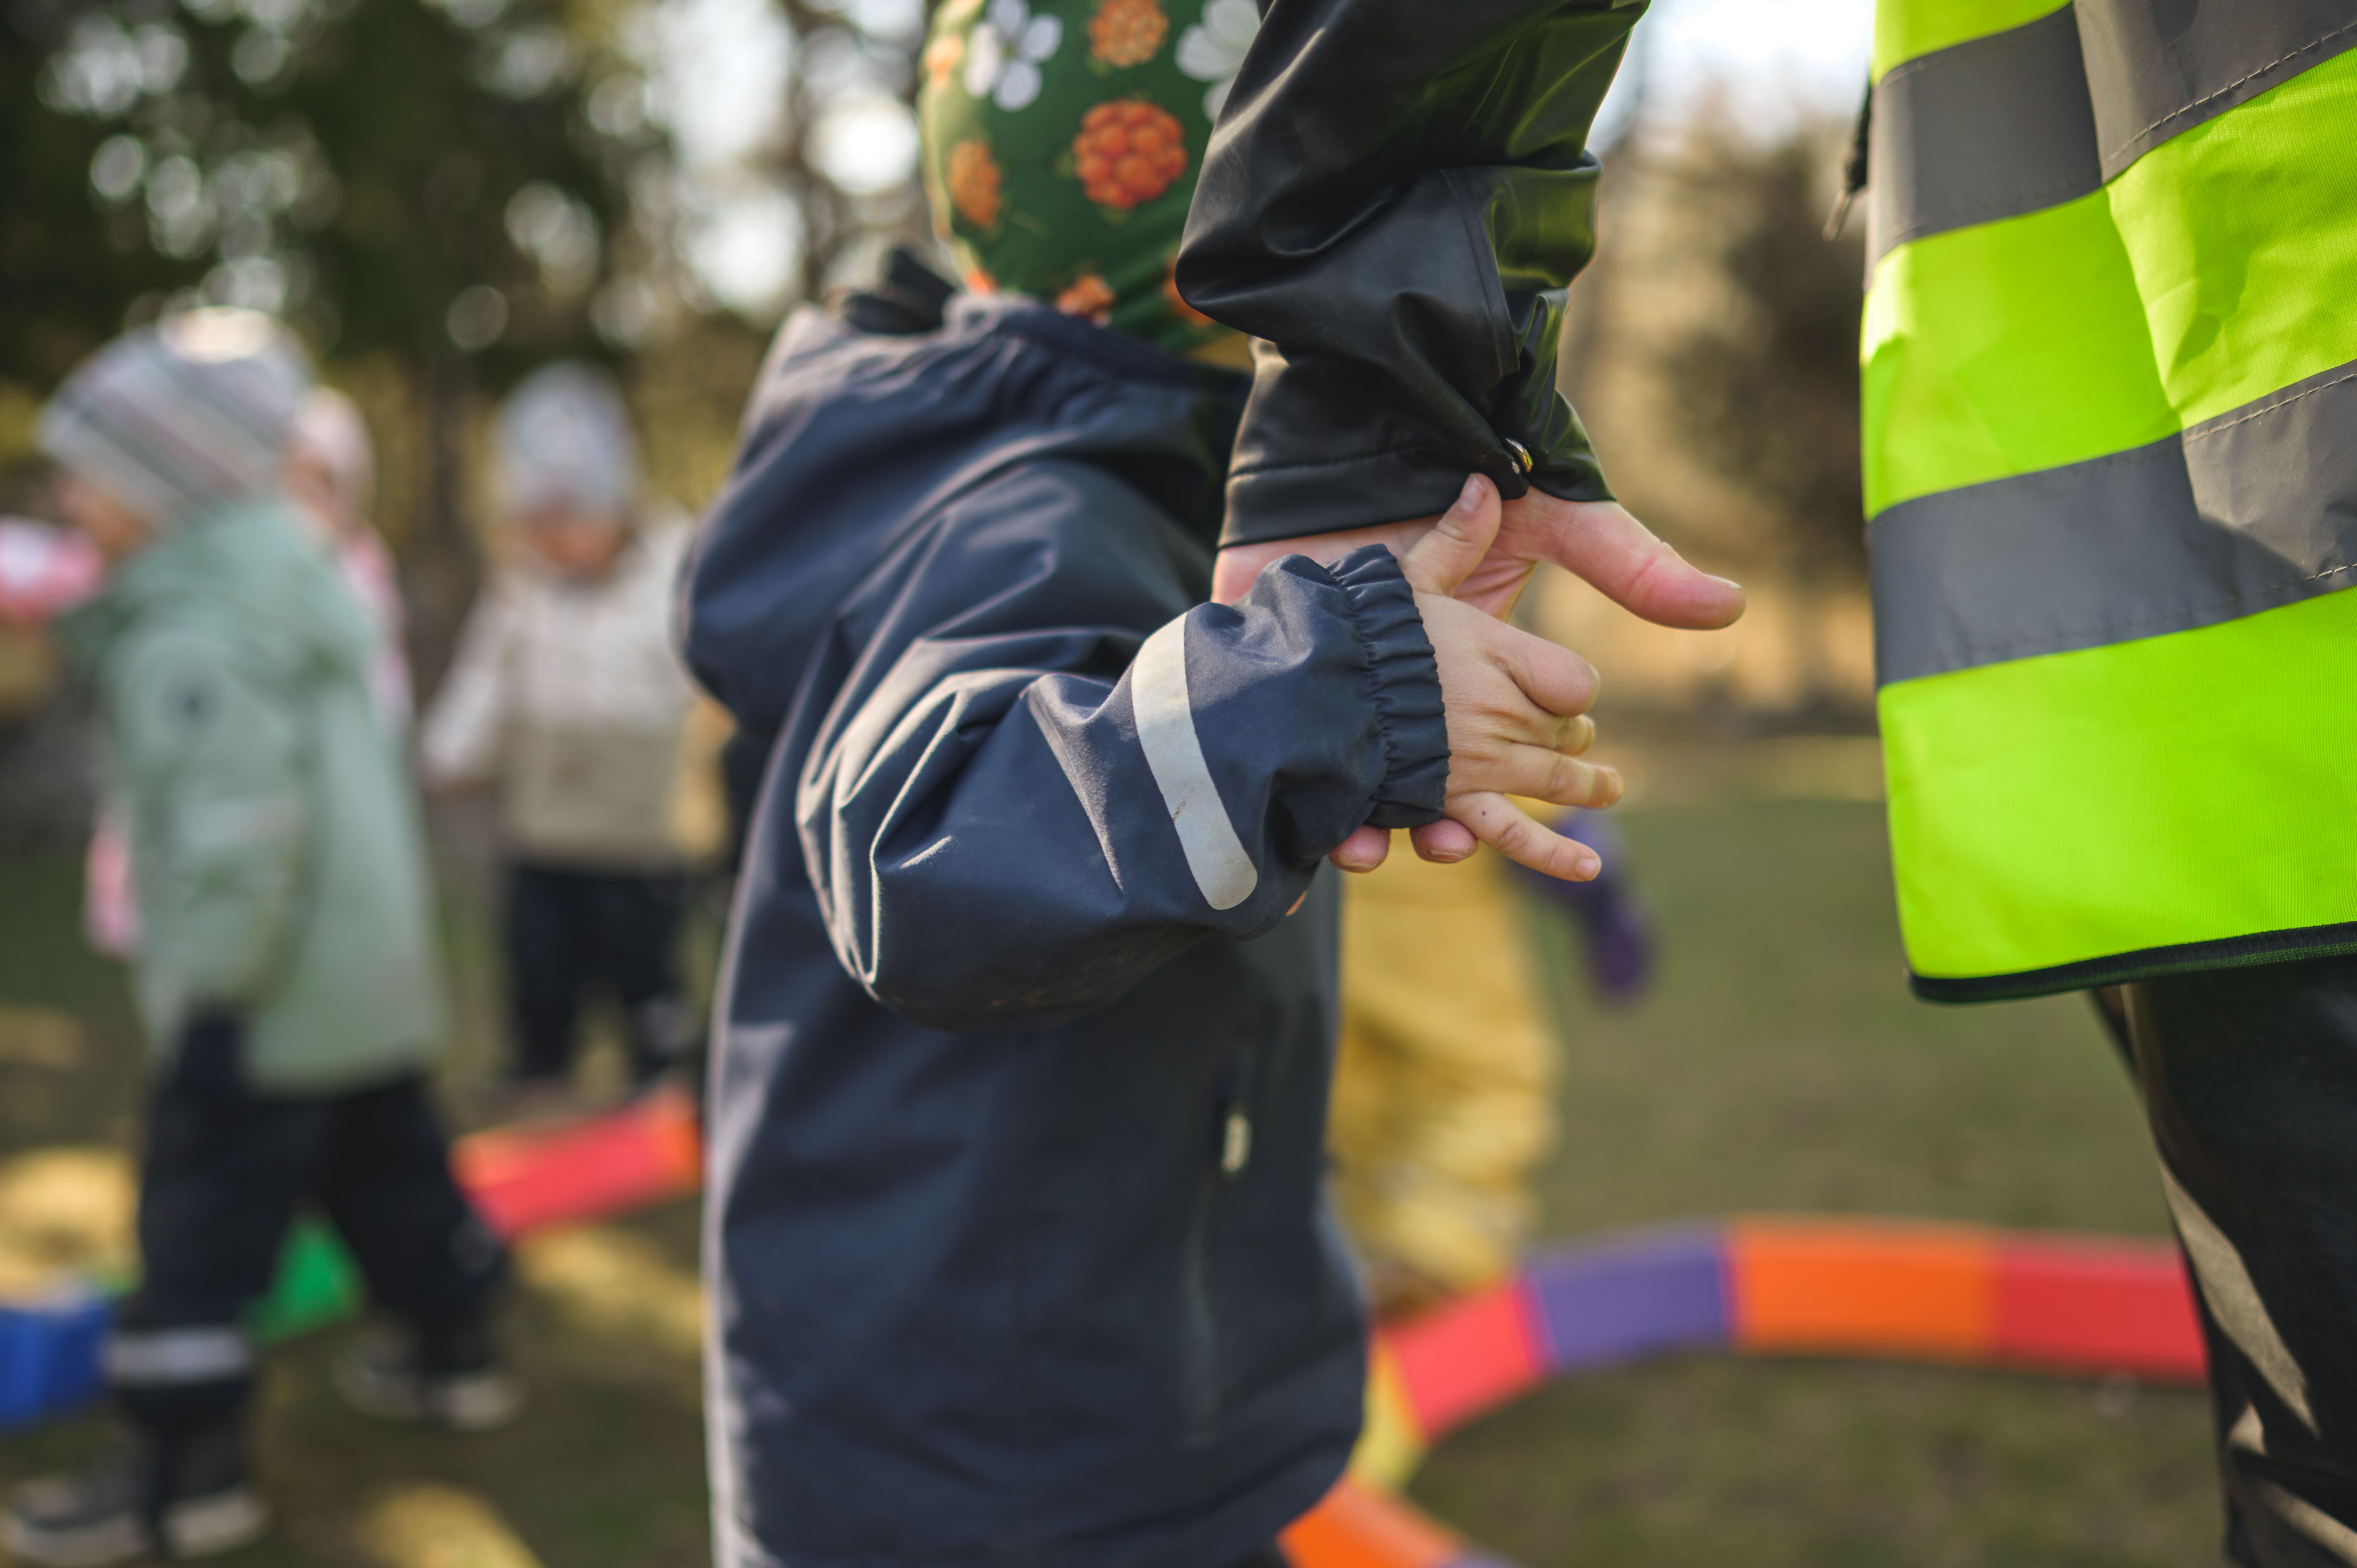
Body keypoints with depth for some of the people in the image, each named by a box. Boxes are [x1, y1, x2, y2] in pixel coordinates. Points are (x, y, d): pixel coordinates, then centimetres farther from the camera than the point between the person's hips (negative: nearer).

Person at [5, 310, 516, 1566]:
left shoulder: (197, 646, -20)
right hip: (375, 984, 10)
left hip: (268, 1005, -10)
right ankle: (456, 1355, 36)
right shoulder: (291, 589, 12)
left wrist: (207, 993, -20)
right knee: (390, 1169, 22)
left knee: (204, 1218, 0)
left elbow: (235, 837, -24)